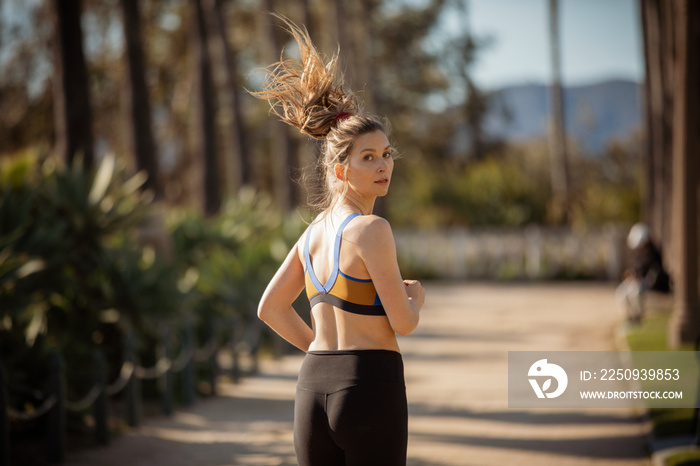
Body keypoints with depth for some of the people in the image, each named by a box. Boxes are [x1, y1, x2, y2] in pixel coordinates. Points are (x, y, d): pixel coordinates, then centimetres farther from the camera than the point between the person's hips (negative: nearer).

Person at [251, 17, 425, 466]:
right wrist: (417, 295, 10)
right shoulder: (371, 229, -12)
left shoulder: (315, 230, 11)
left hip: (313, 384, 7)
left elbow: (270, 308, 17)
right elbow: (404, 323, -12)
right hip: (370, 383, -7)